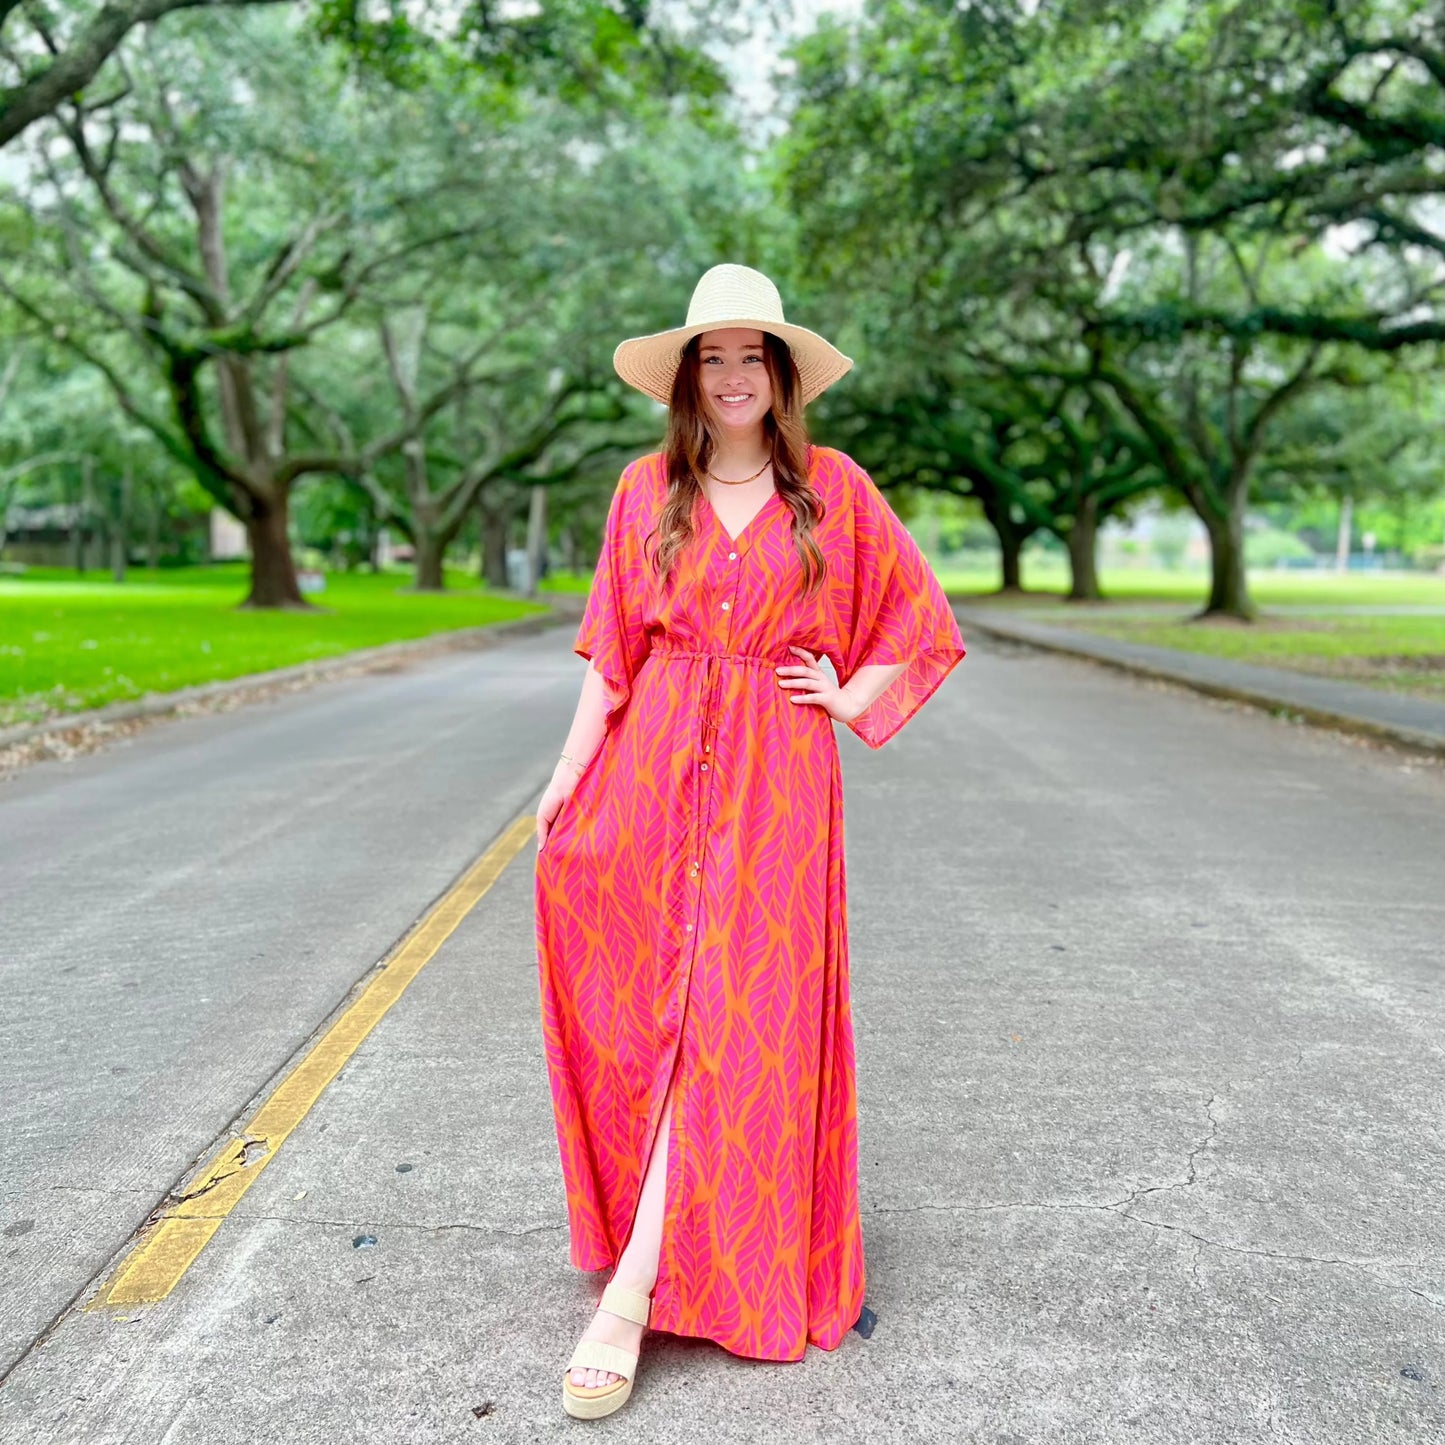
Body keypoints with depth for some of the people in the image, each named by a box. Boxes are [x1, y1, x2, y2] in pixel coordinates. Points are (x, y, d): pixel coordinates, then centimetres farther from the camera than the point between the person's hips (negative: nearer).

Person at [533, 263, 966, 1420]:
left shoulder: (833, 487, 3)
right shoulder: (648, 490, 8)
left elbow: (925, 626, 10)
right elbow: (613, 648, 8)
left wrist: (850, 701, 0)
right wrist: (571, 772, 1)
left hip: (778, 772, -1)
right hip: (654, 763, 2)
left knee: (737, 1017, -6)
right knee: (661, 1009, 3)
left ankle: (636, 1289, 0)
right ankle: (682, 1233, 25)